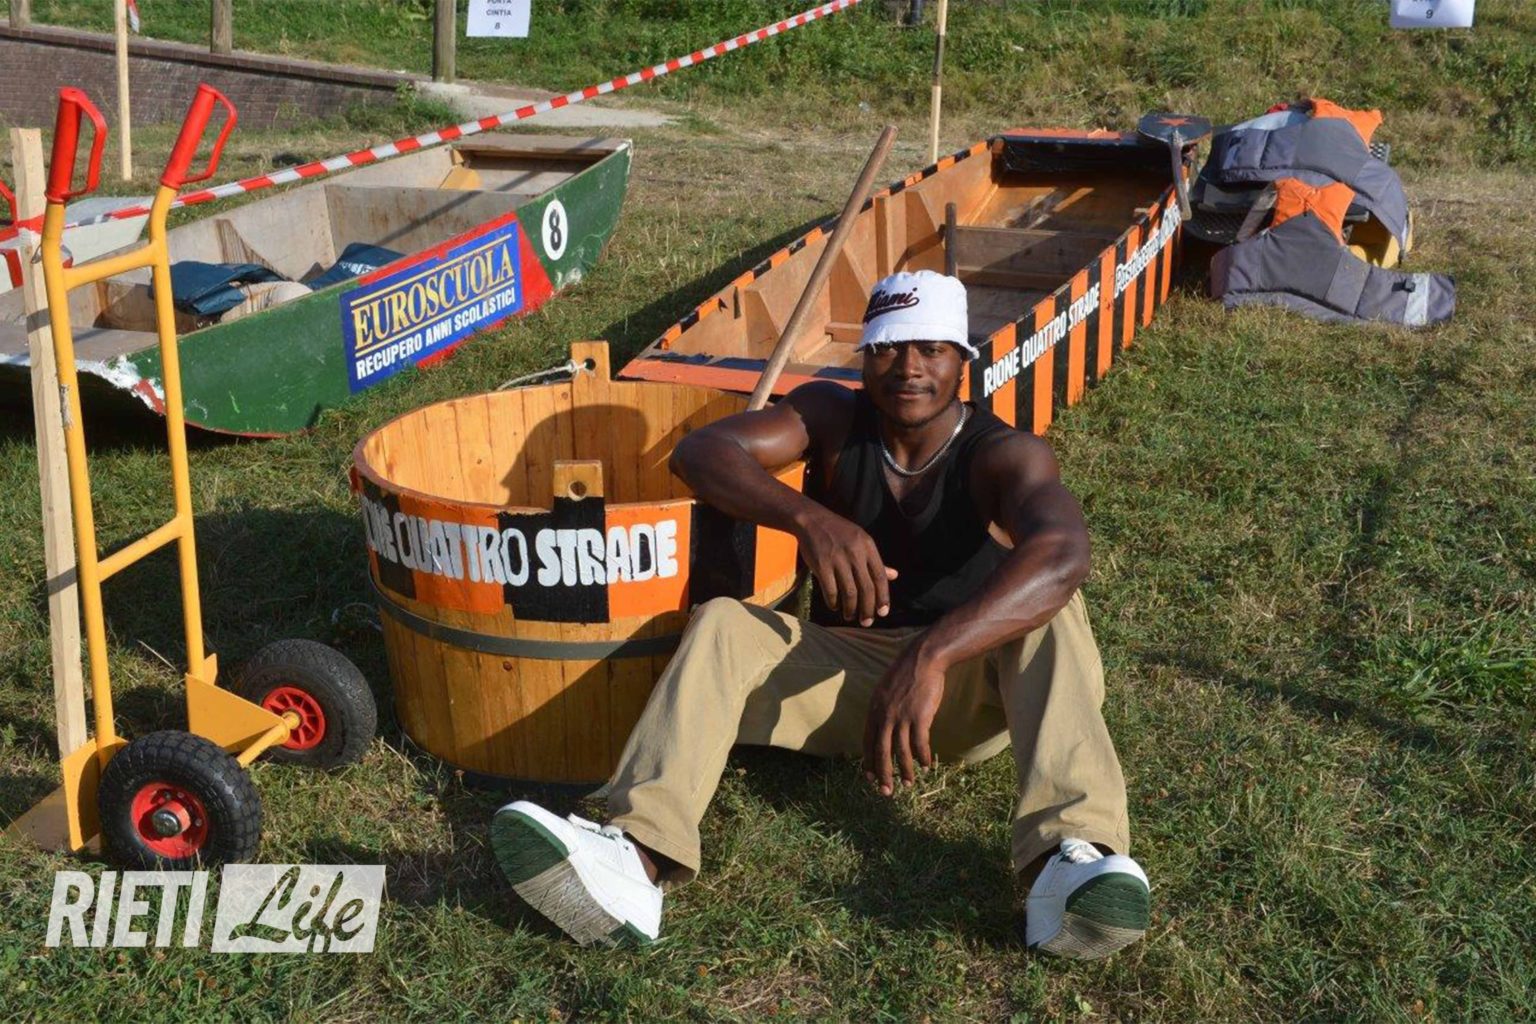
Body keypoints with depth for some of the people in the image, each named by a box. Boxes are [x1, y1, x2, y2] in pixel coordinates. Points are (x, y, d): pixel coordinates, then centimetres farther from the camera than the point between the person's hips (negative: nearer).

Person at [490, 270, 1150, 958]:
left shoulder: (1004, 455, -16)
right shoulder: (833, 419, -6)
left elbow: (1062, 554, -38)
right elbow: (699, 451, -22)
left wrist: (931, 655, -53)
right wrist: (809, 518, -42)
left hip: (974, 681, -2)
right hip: (846, 669, 2)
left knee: (1049, 610, -31)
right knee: (720, 625, -24)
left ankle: (1065, 859, -53)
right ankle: (637, 862, -47)